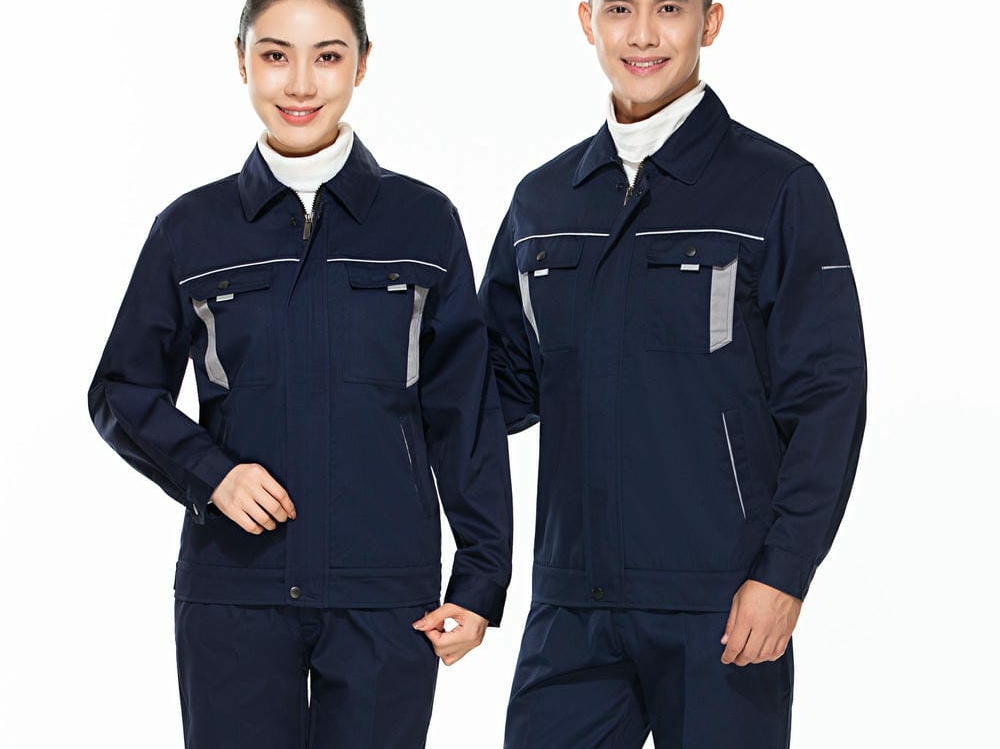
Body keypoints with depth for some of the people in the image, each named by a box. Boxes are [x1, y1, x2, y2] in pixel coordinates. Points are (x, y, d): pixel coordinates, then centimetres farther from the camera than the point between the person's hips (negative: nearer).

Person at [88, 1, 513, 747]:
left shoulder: (424, 221, 4)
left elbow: (465, 412, 5)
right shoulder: (192, 229, 5)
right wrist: (209, 472, -8)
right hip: (233, 591, 1)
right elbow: (124, 392, 10)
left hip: (386, 596, 0)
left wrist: (482, 578, 2)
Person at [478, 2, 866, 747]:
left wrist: (784, 574, -12)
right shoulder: (542, 199, 13)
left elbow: (827, 399, -5)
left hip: (723, 603, -4)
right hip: (571, 605, 4)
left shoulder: (779, 189, -1)